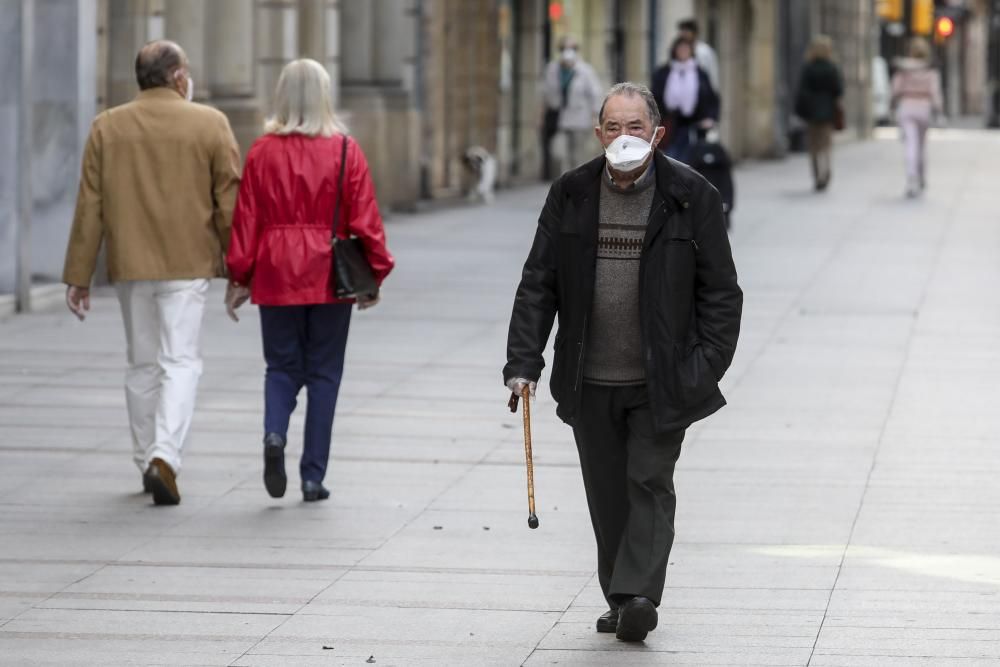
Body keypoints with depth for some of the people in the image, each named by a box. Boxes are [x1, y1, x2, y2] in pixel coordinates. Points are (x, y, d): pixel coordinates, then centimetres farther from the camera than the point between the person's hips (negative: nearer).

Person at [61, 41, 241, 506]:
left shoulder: (107, 128, 3)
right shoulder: (210, 125, -3)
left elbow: (89, 208, 2)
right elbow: (230, 203, -4)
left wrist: (79, 276, 5)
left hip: (129, 265, 3)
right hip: (187, 265, -3)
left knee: (143, 364, 15)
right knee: (180, 362, -2)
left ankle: (147, 461, 20)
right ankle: (164, 455, -20)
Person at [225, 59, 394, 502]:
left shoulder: (263, 151, -2)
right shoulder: (345, 151, -5)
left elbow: (246, 219, 0)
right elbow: (365, 219, -5)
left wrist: (239, 277, 7)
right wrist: (375, 274, 3)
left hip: (276, 276, 1)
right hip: (330, 277, -1)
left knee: (282, 366, 14)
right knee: (323, 373, 7)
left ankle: (275, 433, -15)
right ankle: (313, 476, 7)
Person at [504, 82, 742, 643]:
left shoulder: (692, 197, -4)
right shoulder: (570, 196, 4)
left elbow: (720, 294, -1)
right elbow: (538, 285, 5)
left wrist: (705, 369, -9)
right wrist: (524, 361, -4)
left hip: (661, 382, -3)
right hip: (590, 383, 3)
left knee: (649, 482, -9)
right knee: (608, 494, 8)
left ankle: (637, 595, -13)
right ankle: (622, 600, 16)